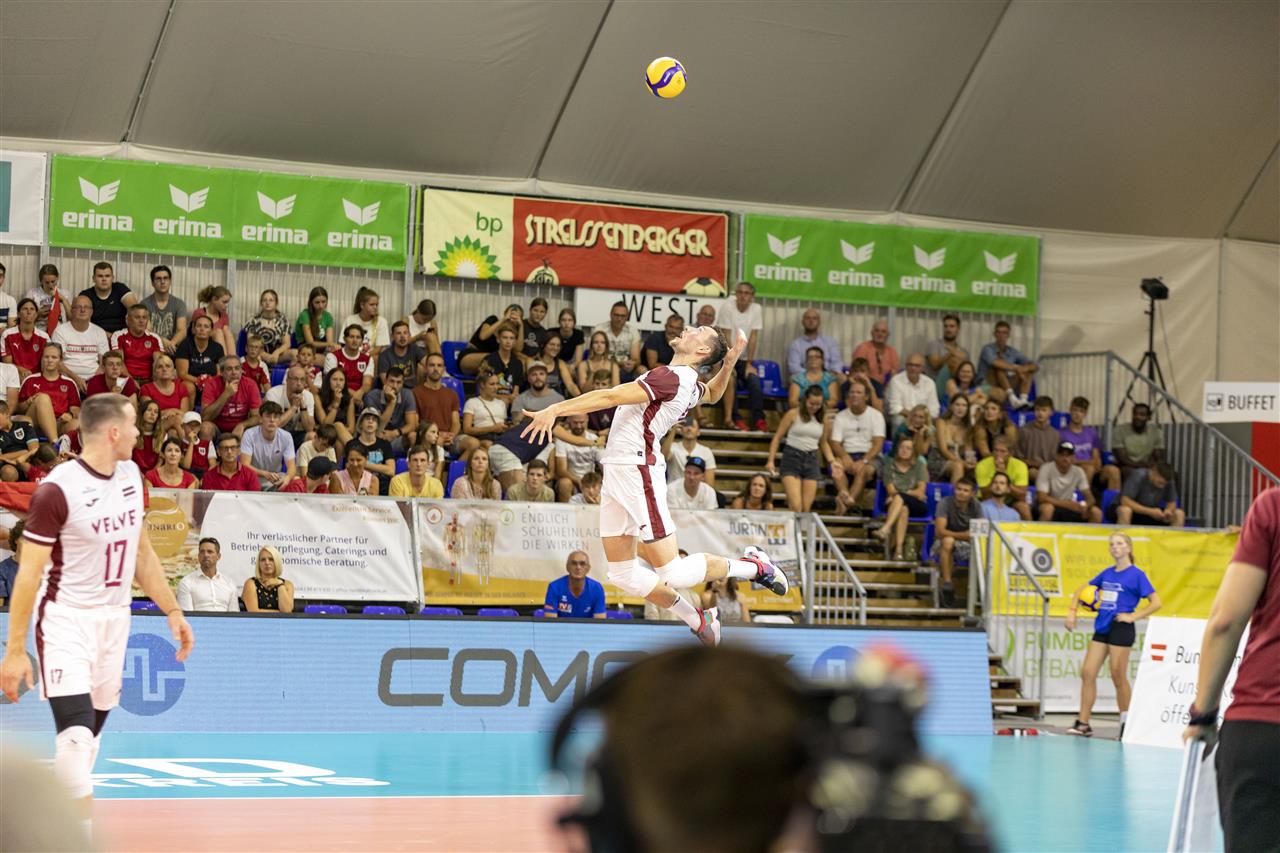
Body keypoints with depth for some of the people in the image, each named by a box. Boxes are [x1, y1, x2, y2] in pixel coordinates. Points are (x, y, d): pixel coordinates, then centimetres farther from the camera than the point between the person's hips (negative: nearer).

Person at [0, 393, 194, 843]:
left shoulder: (131, 476, 4)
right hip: (66, 619, -7)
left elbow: (142, 553, 17)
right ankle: (82, 839, -15)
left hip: (114, 617, 7)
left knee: (92, 729, 10)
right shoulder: (57, 490, -18)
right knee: (77, 730, -17)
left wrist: (172, 611, 14)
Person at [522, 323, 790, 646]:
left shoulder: (671, 377, -15)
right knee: (623, 573, 10)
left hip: (638, 471, -9)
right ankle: (697, 622, 24)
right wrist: (729, 362, 20)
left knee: (672, 573, -6)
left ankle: (754, 566, 11)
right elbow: (713, 393, 39)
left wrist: (556, 409, -26)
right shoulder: (688, 383, 14)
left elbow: (612, 396, -22)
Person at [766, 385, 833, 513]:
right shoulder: (793, 414, -4)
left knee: (806, 509, 1)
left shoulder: (823, 419, 7)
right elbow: (777, 437, 0)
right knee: (796, 506, -17)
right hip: (792, 459, -4)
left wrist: (832, 461, 6)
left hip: (812, 460, 4)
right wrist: (771, 461, -7)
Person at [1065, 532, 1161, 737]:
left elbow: (1156, 603, -7)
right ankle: (1083, 724, 5)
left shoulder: (1136, 574, -4)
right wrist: (1073, 610, 9)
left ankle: (1126, 726, 6)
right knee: (1087, 673, 1)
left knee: (1118, 677, -4)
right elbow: (1083, 590, 23)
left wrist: (1133, 616, -14)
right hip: (1102, 627, 7)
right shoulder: (1107, 573, 13)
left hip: (1121, 627, -7)